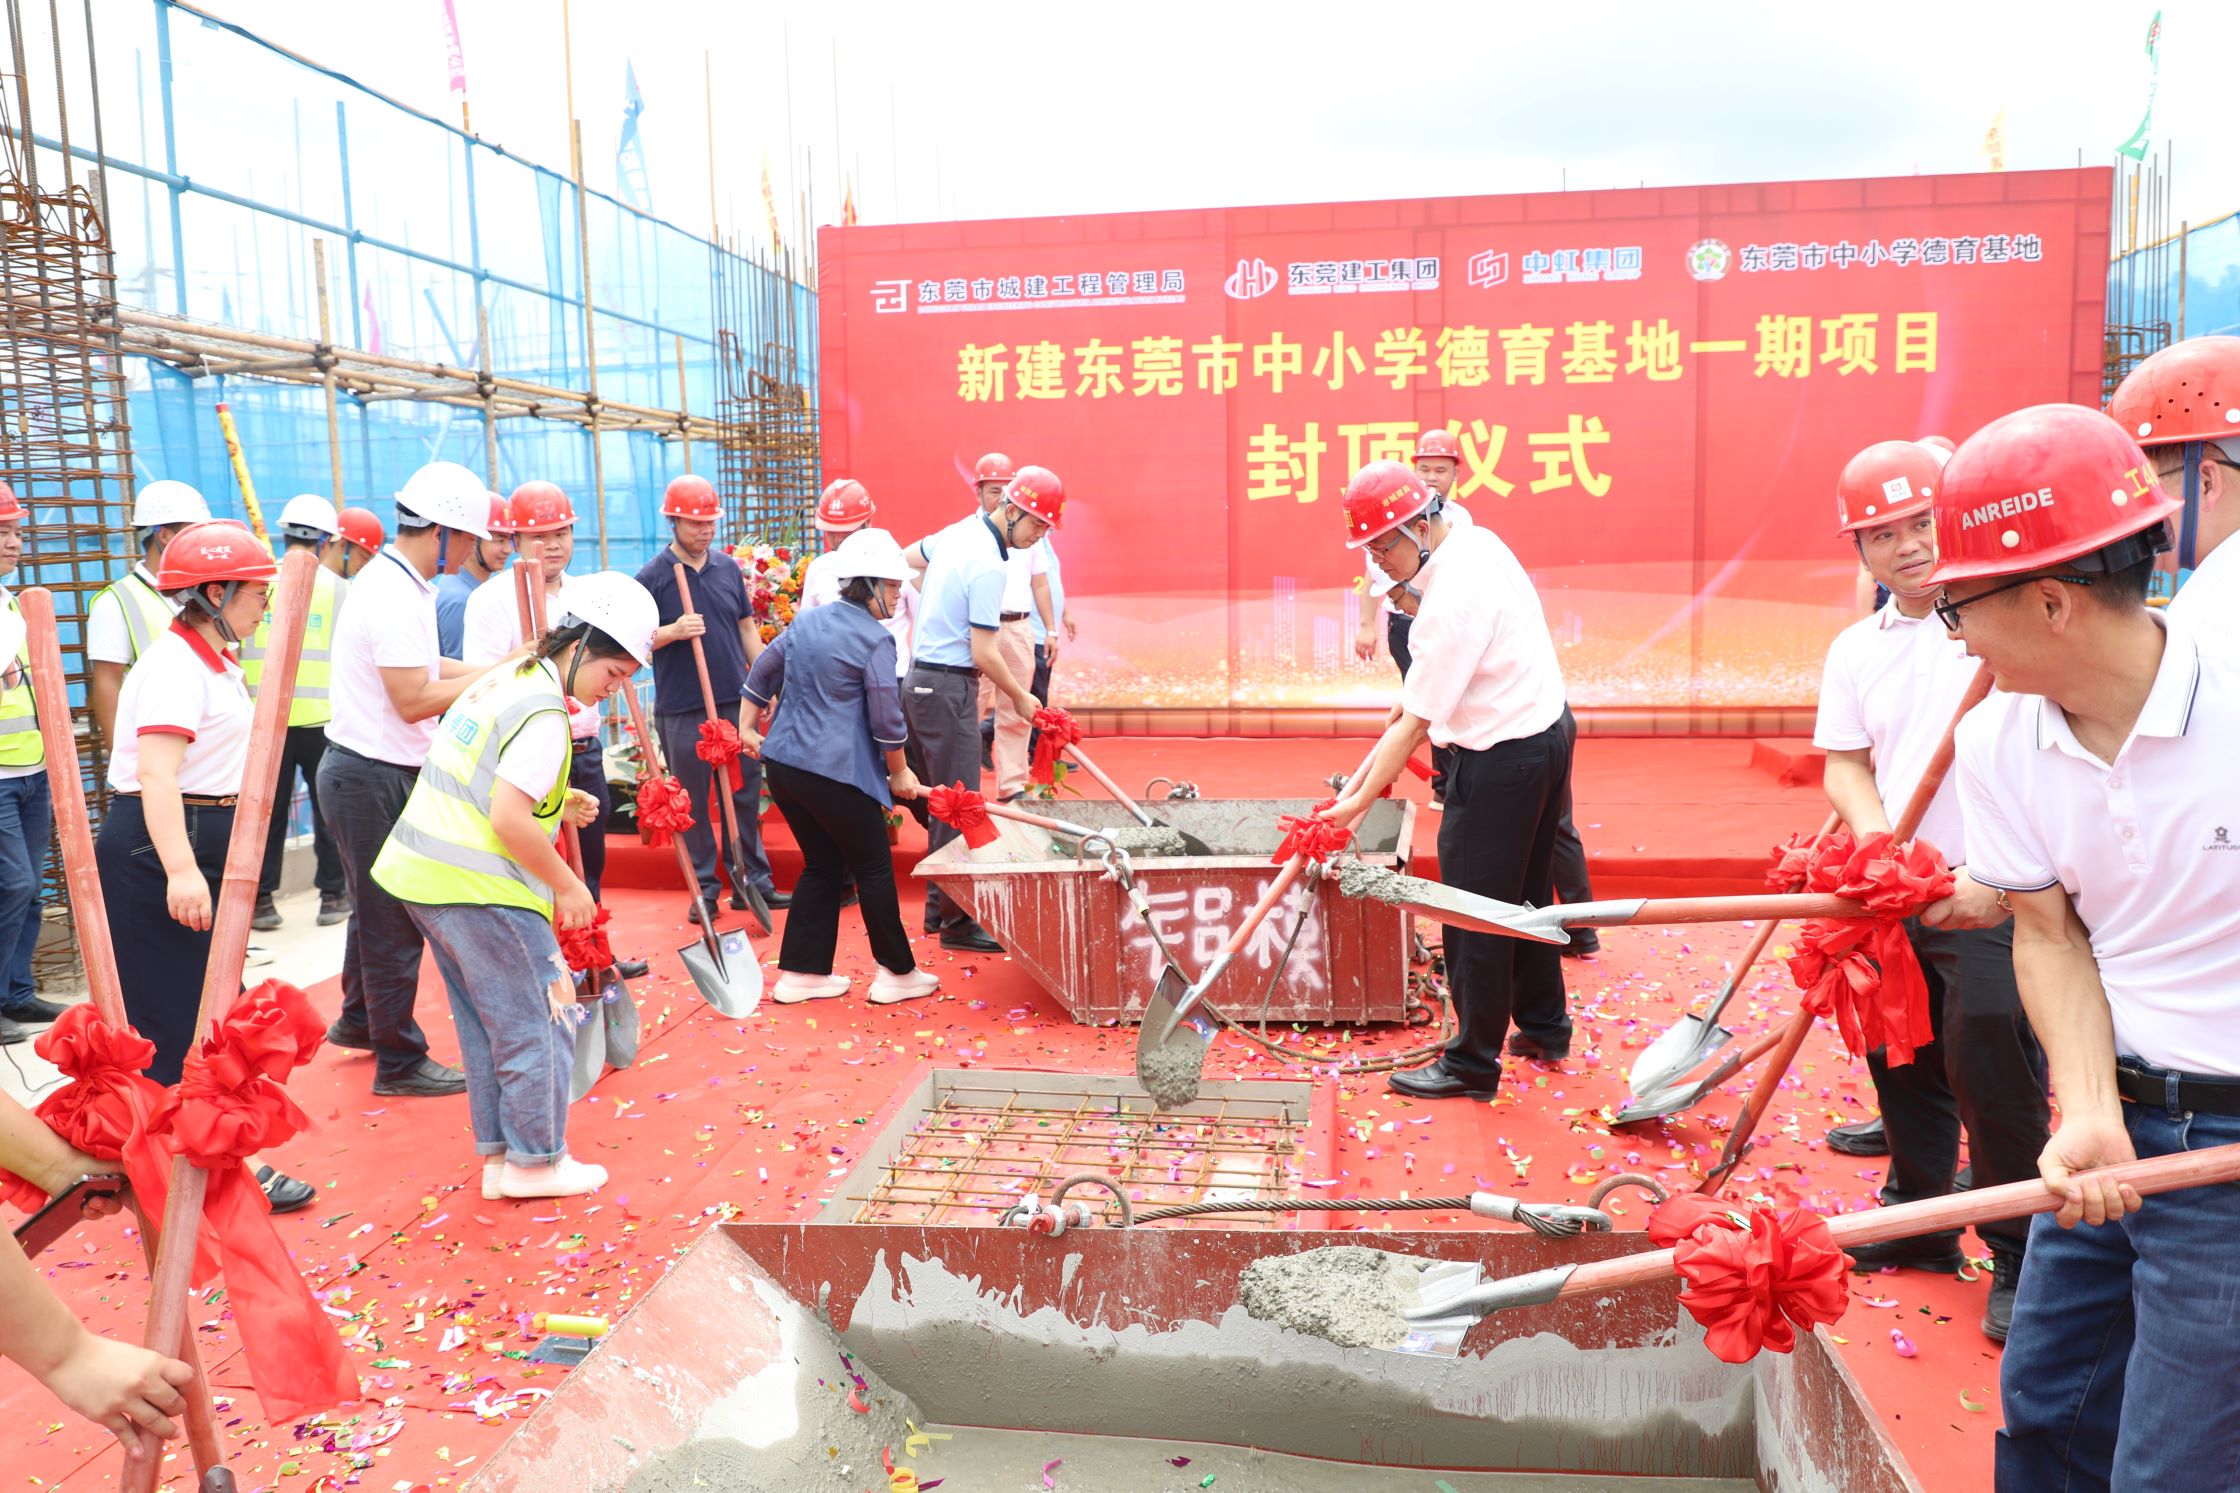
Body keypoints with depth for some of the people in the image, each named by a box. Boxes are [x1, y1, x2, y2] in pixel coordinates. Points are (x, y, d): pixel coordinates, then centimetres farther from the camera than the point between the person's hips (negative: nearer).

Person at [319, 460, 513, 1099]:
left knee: (377, 908, 24)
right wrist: (491, 676, -15)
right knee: (394, 921, 0)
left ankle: (358, 1021, 41)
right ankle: (400, 1062, 11)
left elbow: (416, 667, 13)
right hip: (376, 778, -11)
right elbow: (413, 700, -24)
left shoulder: (389, 580, 11)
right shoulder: (396, 597, -22)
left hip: (361, 773, 11)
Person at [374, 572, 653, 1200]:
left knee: (485, 1023, 18)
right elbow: (509, 821, -24)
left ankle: (498, 1157, 27)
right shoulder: (545, 713, -18)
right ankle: (536, 1161, 14)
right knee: (541, 1020, 3)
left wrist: (556, 803, 13)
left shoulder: (504, 678, 12)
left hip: (421, 871, 10)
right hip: (481, 890, -10)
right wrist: (568, 885, -13)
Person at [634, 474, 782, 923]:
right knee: (693, 804, 5)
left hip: (736, 703, 4)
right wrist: (673, 631, -21)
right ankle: (705, 889, 15)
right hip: (682, 712, -3)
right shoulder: (653, 576, -4)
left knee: (745, 796, 9)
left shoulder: (729, 568, 8)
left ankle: (753, 881, 19)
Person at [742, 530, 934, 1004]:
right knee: (873, 868, 7)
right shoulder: (875, 639, -11)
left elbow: (761, 673, 19)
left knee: (822, 865, 19)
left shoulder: (806, 621, 11)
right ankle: (897, 974, 16)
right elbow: (886, 719, -11)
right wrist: (899, 774, 2)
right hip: (836, 773, -7)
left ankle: (799, 973, 21)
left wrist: (748, 729, 31)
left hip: (781, 764, 8)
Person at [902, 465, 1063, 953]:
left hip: (922, 680, 10)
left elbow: (906, 558, 28)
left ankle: (938, 906, 24)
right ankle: (958, 923, -2)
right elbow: (983, 653, -19)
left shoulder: (957, 531, 9)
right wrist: (1020, 698, -6)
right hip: (949, 689, -10)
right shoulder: (989, 566, -19)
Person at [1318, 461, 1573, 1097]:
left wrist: (1358, 801, -19)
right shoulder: (1479, 540, 3)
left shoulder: (1452, 603, -27)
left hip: (1501, 763, -10)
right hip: (1547, 733, 10)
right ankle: (1543, 1028, 35)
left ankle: (1472, 1064, 10)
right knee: (1525, 895, 21)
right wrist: (1415, 694, 20)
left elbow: (1414, 726, -24)